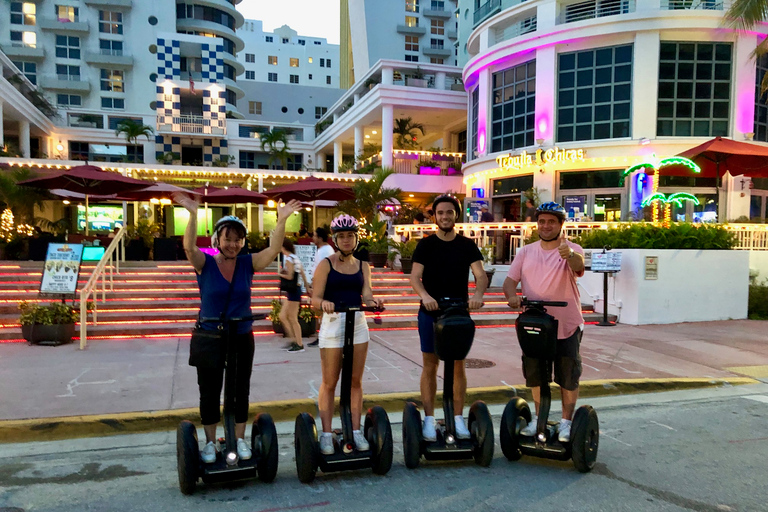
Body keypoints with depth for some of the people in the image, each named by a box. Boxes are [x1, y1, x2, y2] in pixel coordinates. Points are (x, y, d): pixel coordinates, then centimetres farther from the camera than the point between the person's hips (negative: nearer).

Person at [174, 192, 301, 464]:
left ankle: (239, 439, 24)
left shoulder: (247, 264, -3)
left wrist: (281, 220, -29)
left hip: (241, 337, 2)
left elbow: (274, 248, -15)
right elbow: (189, 246, -27)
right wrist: (193, 215, -42)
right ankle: (210, 442, 23)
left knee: (240, 390, 10)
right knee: (209, 392, 8)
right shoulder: (205, 264, -8)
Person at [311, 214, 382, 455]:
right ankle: (326, 433, 11)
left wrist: (373, 301, -25)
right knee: (329, 382, 1)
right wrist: (324, 303, -30)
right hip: (332, 323, -3)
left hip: (358, 324, 3)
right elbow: (315, 299, -7)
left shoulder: (363, 266, 10)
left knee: (356, 381, 8)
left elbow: (366, 294, -2)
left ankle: (356, 431, 17)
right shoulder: (326, 264, -1)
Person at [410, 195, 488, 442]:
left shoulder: (467, 245, 4)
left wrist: (478, 293, -29)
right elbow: (415, 276, -10)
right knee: (430, 365, 3)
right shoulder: (426, 244, 0)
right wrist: (424, 295, -31)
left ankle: (458, 418, 16)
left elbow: (480, 274, -7)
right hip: (430, 311, -1)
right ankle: (429, 419, 11)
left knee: (458, 365, 6)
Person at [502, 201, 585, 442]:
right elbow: (510, 280, 1)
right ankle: (539, 417, 32)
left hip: (566, 325, -3)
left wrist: (569, 254, -53)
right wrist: (512, 296, -22)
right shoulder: (526, 252, 6)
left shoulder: (572, 250, -5)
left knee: (568, 376, 6)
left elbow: (579, 266, -29)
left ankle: (566, 421, 24)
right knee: (534, 374, 13)